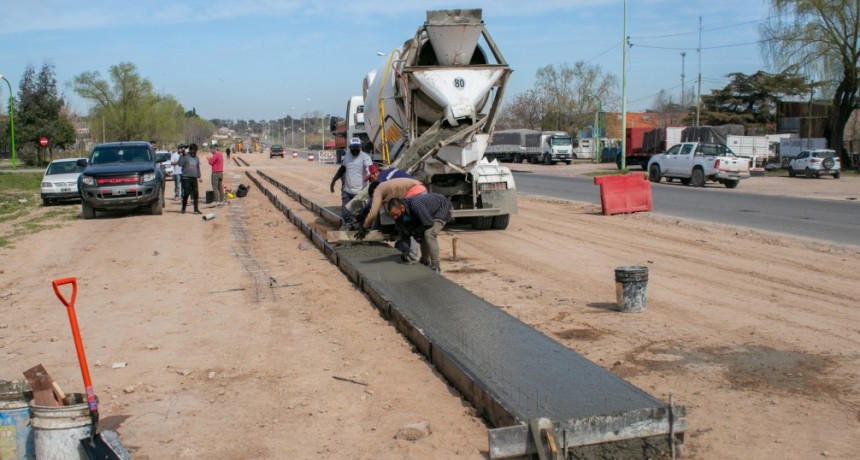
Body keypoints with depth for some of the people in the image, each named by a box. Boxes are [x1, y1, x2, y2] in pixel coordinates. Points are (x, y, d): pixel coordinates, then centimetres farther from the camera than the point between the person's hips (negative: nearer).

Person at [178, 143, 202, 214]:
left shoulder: (196, 158, 14)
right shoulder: (185, 156, -5)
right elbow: (180, 164, -18)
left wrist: (199, 176, 22)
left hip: (194, 178, 5)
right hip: (186, 178, -5)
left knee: (196, 194, 1)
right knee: (186, 194, -2)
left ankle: (196, 209, 5)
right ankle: (183, 209, 11)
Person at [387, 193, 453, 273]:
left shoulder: (415, 204, -41)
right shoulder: (400, 214, -15)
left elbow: (429, 223, -32)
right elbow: (404, 233, -7)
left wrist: (415, 231, -17)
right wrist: (404, 249, -21)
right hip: (431, 212, 8)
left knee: (429, 234, -23)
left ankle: (435, 268, -16)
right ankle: (425, 263, 31)